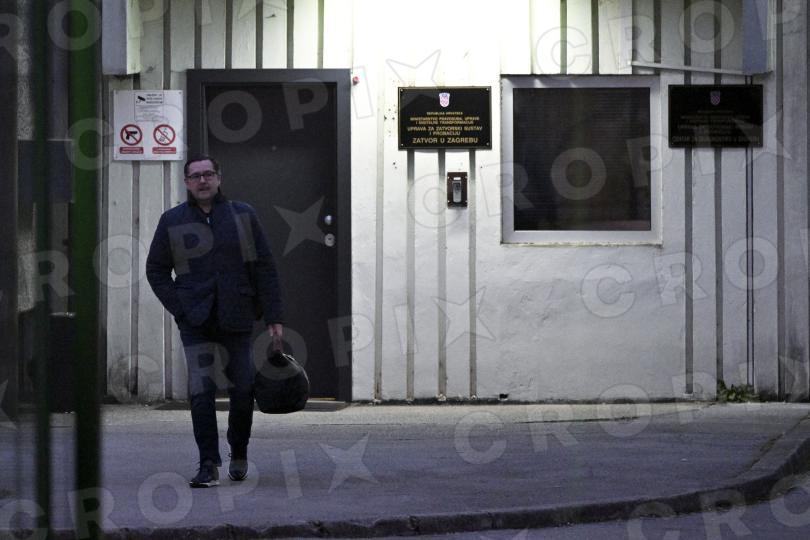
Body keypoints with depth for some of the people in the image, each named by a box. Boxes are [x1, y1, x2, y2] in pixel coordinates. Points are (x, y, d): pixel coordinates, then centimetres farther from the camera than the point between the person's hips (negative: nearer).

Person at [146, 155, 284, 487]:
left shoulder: (242, 216, 5)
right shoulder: (172, 222, 4)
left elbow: (264, 268, 5)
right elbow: (156, 270, 10)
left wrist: (273, 317, -1)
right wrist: (179, 310, -3)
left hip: (237, 320, 1)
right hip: (195, 322, -1)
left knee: (242, 391, 6)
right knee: (201, 392, -12)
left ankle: (239, 453, 29)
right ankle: (208, 465, -9)